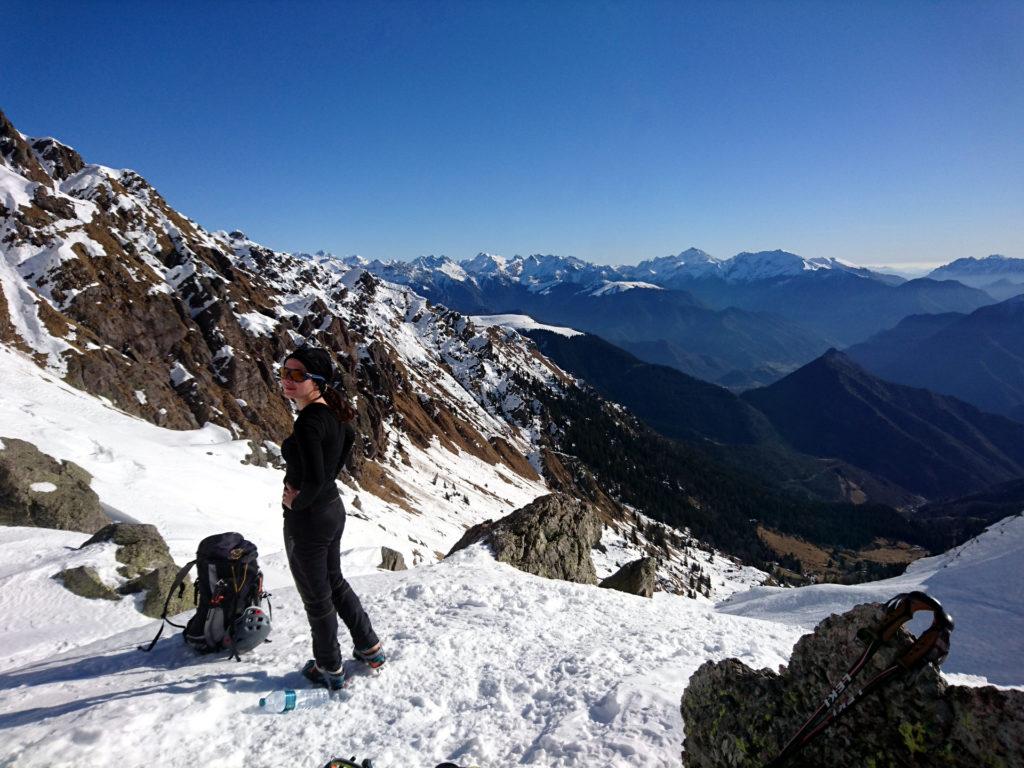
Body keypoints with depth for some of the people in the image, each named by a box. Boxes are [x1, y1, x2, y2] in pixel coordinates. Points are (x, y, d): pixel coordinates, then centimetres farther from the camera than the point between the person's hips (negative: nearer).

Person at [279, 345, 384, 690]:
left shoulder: (308, 421, -27)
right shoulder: (331, 412, 0)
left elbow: (313, 480, -33)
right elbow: (349, 436, 20)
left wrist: (296, 503, -12)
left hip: (307, 519, -9)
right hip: (333, 509, 9)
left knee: (316, 596, 12)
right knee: (334, 581, 26)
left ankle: (330, 669, 33)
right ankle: (369, 647, 40)